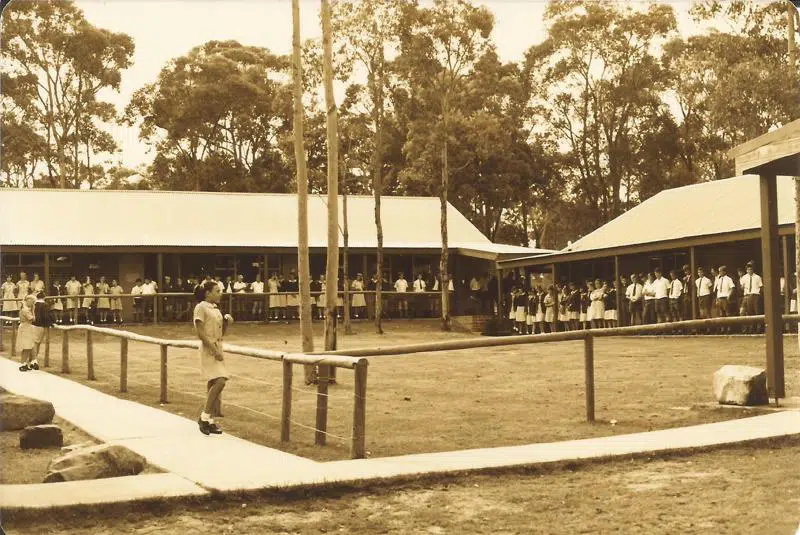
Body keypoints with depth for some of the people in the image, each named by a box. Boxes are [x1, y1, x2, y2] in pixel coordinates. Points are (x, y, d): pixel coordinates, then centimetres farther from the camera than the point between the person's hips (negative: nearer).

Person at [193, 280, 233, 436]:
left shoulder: (216, 309, 15)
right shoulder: (201, 308, -9)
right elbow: (200, 333, -16)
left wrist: (227, 322, 1)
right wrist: (214, 350, -20)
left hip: (217, 348, 8)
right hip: (208, 349, -8)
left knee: (214, 383, 7)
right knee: (219, 381, -19)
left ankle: (209, 420, 12)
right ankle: (204, 417, -11)